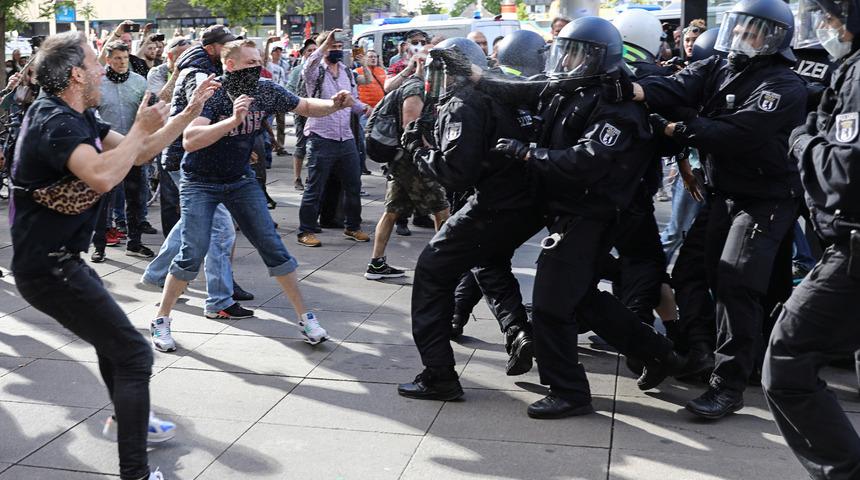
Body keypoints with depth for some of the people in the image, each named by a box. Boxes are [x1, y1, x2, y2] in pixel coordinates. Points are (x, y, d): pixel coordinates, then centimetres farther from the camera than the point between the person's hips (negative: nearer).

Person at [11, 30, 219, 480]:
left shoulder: (75, 118, 9)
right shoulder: (54, 121, -21)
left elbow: (138, 153, 15)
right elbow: (102, 175, -39)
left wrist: (191, 111, 11)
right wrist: (141, 128, -23)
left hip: (61, 259, 11)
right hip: (49, 268, -11)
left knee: (110, 332, 31)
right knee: (133, 354, -10)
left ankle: (126, 416, 54)